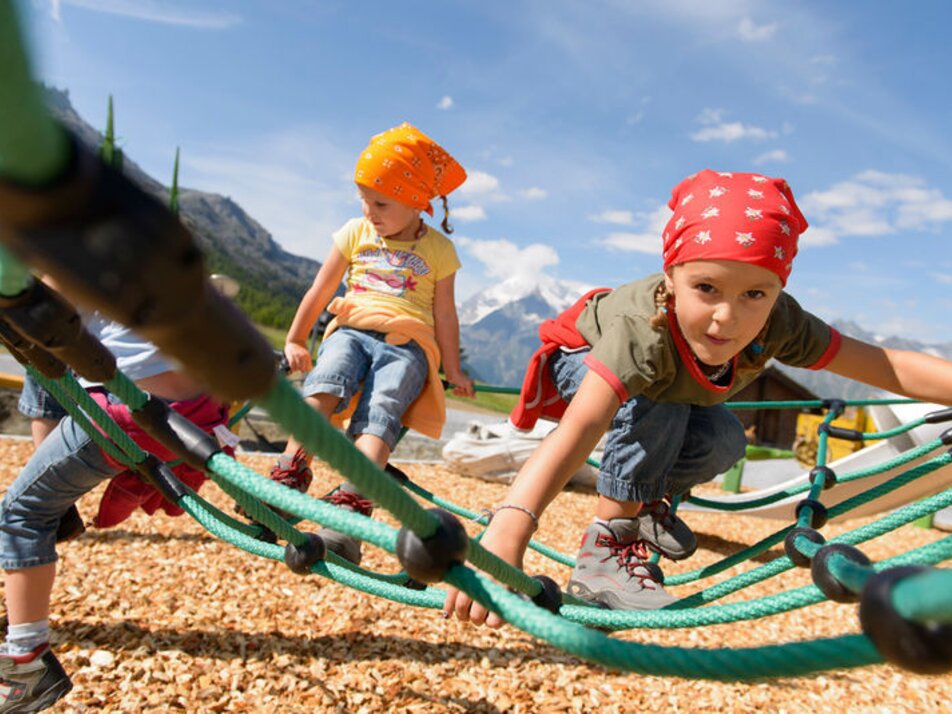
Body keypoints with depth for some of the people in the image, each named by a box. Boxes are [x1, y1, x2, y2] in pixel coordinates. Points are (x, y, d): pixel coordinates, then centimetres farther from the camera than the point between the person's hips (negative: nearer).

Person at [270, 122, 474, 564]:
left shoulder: (439, 249, 10)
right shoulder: (355, 232, 17)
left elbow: (445, 313, 12)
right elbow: (320, 291, 20)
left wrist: (452, 369, 12)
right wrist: (295, 340, 23)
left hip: (407, 345, -2)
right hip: (351, 331, 3)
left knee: (379, 412, -29)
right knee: (323, 384, -31)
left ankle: (348, 511, -43)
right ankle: (288, 479, -38)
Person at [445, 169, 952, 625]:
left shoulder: (780, 324, -31)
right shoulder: (644, 329, -48)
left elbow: (886, 365, -27)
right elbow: (580, 427, -61)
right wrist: (507, 530, -73)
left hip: (669, 379, 5)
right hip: (583, 356, -5)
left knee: (724, 441, -13)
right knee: (655, 413, -32)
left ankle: (646, 500, 14)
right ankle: (606, 544, -18)